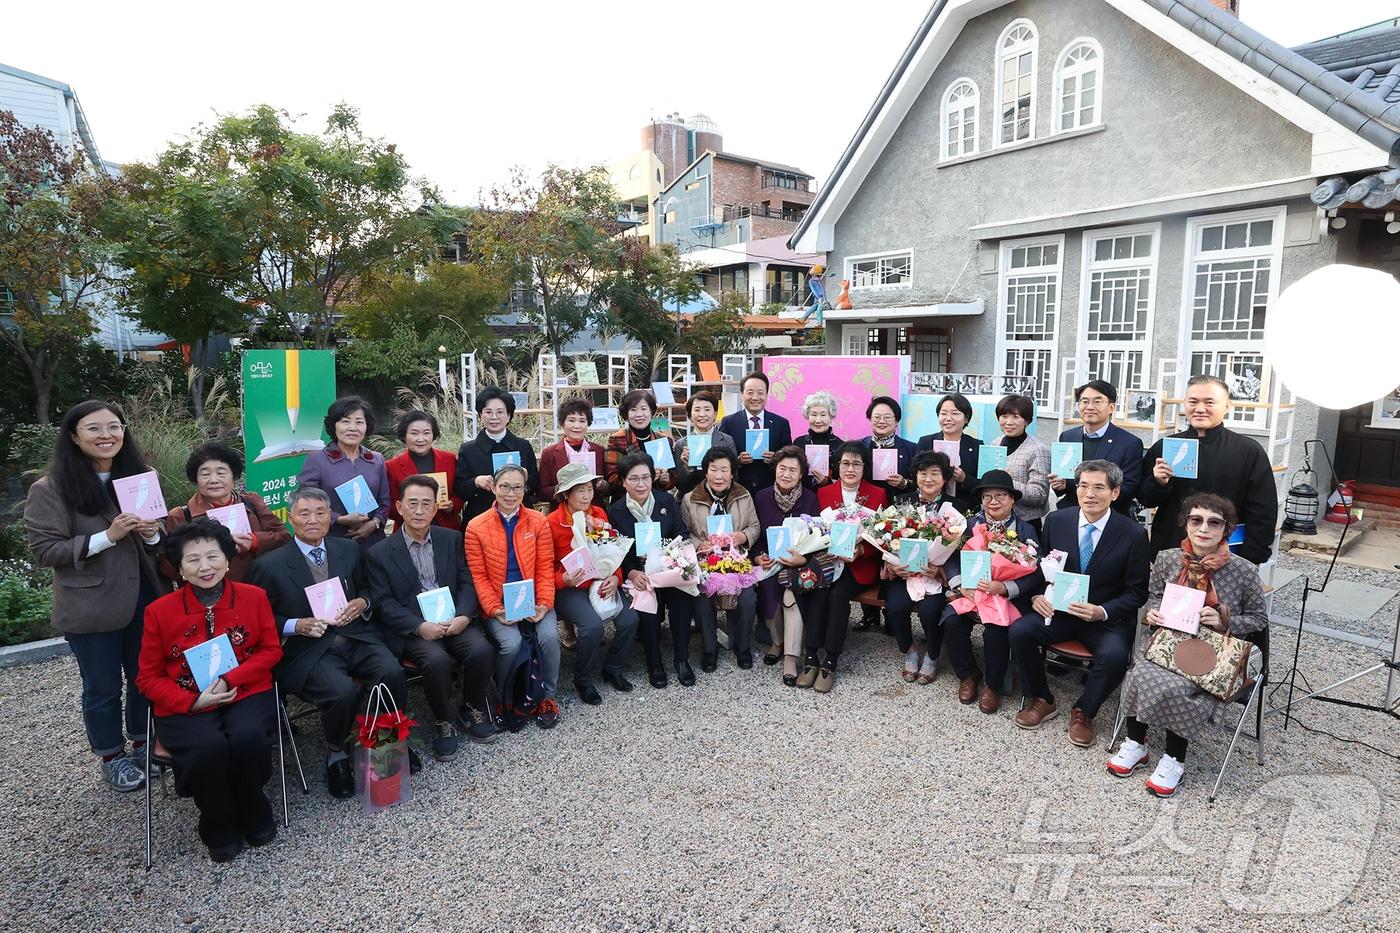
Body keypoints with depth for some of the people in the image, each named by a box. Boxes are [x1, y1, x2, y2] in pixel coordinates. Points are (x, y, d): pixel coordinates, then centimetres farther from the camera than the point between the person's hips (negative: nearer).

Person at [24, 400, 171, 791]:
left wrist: (152, 534, -10)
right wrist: (107, 536, -23)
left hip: (145, 598, 4)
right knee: (103, 687, 11)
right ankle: (111, 756, 31)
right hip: (92, 608, -4)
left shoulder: (138, 477, 5)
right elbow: (44, 551, -12)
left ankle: (144, 742, 36)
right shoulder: (51, 488, -10)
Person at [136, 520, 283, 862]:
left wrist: (229, 680, -13)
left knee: (249, 737, -31)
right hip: (185, 705, 0)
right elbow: (149, 677, 4)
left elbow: (271, 650, 4)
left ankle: (253, 815, 0)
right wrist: (193, 702, -13)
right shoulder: (159, 611, -2)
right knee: (210, 746, -31)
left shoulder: (254, 596, 0)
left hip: (246, 694, 0)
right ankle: (219, 830, -1)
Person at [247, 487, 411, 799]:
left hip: (356, 636, 3)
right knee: (343, 692, -31)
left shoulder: (349, 550, 11)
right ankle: (336, 753, 2)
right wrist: (297, 626, -13)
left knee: (394, 674, -25)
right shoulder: (269, 565, -1)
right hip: (308, 650, -3)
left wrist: (362, 603, -1)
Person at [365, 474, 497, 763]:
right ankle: (444, 722, -4)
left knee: (482, 650, -24)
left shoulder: (452, 539, 9)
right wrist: (420, 627, -18)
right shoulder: (380, 553, 1)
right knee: (437, 660, -31)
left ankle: (472, 711, 4)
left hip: (453, 620, 3)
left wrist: (463, 616, -13)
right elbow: (383, 603, -4)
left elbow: (467, 582, 6)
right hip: (410, 629, -2)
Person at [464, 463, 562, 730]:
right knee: (512, 642, -27)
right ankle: (506, 701, 3)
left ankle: (546, 697, 2)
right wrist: (494, 609, -15)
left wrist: (544, 603, -12)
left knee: (549, 636, -25)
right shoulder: (476, 527, -2)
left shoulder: (538, 522, 2)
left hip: (533, 599, 2)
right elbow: (479, 576, -2)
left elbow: (545, 568, 2)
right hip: (498, 604, -1)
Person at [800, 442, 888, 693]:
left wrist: (861, 551, -17)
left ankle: (830, 663, -19)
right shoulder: (824, 493, 11)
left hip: (861, 565, -1)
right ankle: (811, 658, -22)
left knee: (838, 594, -28)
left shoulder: (878, 494, 6)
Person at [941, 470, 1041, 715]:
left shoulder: (1025, 530, 1)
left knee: (995, 631, -29)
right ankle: (968, 675, 6)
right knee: (951, 622, -23)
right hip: (970, 591, 3)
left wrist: (1004, 588, -23)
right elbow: (952, 559, 1)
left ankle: (992, 685, 2)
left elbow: (1034, 574, -7)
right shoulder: (970, 524, 7)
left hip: (1009, 596, -2)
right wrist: (960, 584, -18)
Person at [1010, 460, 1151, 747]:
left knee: (1114, 655, -32)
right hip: (1058, 610, 3)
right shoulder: (1057, 520, -2)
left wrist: (1102, 612, -22)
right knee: (1019, 631, -23)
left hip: (1108, 618, -2)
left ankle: (1083, 712, -1)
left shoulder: (1133, 534, -9)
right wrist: (1037, 595, -12)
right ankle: (1043, 701, 3)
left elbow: (1136, 592, -4)